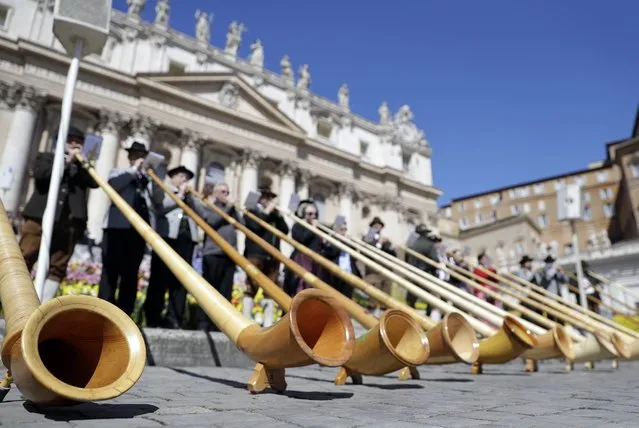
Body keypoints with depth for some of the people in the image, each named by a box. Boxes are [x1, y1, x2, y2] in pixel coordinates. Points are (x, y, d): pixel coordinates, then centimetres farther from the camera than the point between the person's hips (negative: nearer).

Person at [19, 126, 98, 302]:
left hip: (68, 223, 2)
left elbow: (94, 182, 4)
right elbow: (40, 174, -3)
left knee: (57, 268, -3)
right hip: (40, 217, -2)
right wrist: (66, 161, 1)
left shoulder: (82, 166, 24)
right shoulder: (46, 157, 18)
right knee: (23, 261, -5)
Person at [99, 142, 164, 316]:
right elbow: (112, 186, -7)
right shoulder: (118, 172, 17)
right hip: (118, 226, -2)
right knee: (111, 270, -4)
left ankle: (124, 313, 4)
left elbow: (159, 200, 9)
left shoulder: (149, 178, 23)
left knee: (131, 272, 2)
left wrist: (151, 177, -3)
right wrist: (133, 170, -3)